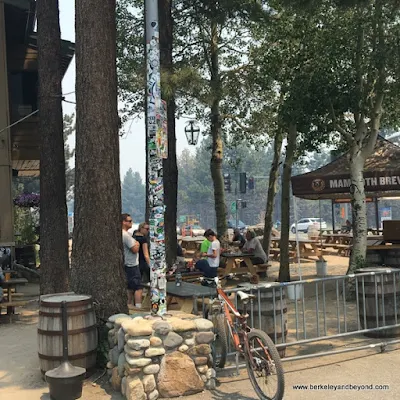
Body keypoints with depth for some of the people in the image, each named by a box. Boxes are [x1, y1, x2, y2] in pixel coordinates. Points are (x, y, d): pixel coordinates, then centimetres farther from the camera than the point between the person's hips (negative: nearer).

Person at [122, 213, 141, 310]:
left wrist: (135, 244, 6)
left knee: (130, 287, 15)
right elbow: (135, 249, -19)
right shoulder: (126, 235, -19)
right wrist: (137, 244, -1)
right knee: (138, 287, -7)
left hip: (127, 265, 10)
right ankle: (138, 306, -8)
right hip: (132, 265, -10)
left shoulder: (122, 234, 12)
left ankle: (129, 305, 19)